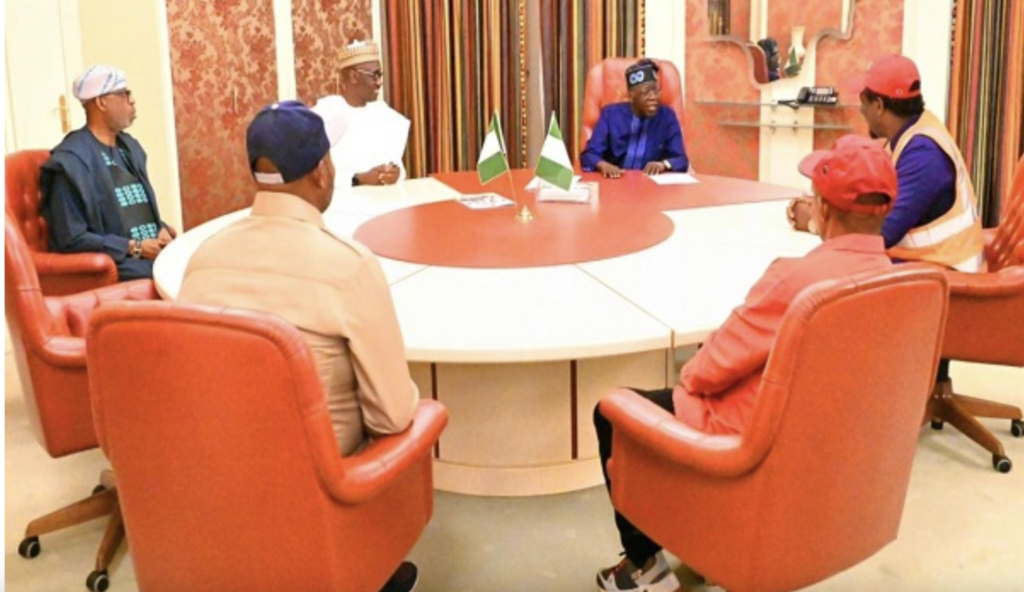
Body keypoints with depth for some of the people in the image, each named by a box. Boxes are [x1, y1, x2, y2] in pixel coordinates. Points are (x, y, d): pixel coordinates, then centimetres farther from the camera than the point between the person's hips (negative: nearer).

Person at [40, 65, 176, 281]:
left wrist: (163, 229, 2)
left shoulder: (130, 147, 16)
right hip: (113, 264, -8)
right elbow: (71, 240, -13)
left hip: (154, 252, 8)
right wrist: (135, 248, -15)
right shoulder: (71, 161, -10)